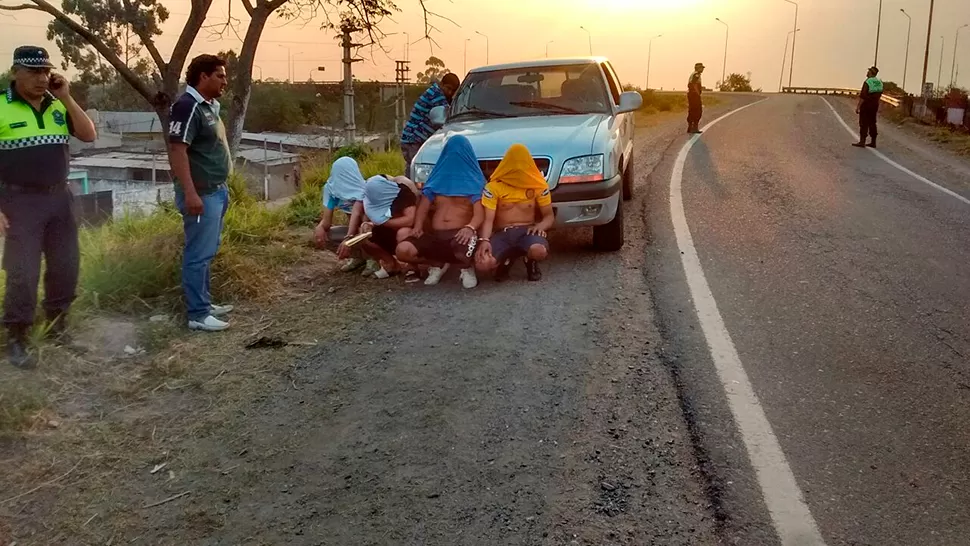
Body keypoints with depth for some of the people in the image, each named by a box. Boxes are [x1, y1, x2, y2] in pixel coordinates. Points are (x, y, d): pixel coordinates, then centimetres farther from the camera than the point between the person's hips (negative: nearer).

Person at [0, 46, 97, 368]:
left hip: (59, 198, 6)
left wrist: (66, 98, -6)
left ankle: (57, 328, 27)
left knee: (65, 267, 10)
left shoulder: (58, 106, 8)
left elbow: (90, 135, 1)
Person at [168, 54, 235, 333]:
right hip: (201, 194, -10)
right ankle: (197, 314, 0)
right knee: (199, 254, -5)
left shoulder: (209, 105, 14)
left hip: (216, 191, 10)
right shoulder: (188, 105, -16)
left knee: (207, 252, 16)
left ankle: (204, 302, 25)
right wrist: (190, 193, -27)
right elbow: (177, 150, -22)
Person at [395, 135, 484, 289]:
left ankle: (467, 267, 1)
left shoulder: (474, 181, 7)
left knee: (464, 251, -41)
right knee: (403, 250, -24)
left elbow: (480, 212, -6)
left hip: (459, 234, -4)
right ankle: (439, 264, 6)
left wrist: (470, 227, -30)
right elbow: (423, 207, 15)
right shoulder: (437, 178, 19)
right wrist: (418, 226, -8)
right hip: (434, 235, 4)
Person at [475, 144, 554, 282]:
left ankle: (531, 262, 5)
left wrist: (541, 225, -18)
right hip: (501, 234, 0)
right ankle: (505, 260, 9)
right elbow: (488, 218, -7)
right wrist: (484, 240, -28)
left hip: (527, 231, 0)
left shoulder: (538, 185, 4)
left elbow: (549, 216, 8)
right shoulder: (494, 186, -1)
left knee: (539, 251, -38)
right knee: (483, 264, -31)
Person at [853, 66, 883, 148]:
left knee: (864, 124, -5)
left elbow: (862, 96, -20)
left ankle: (862, 142, -7)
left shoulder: (867, 82, -16)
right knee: (872, 124, 12)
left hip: (866, 105, -7)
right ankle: (873, 142, 14)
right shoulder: (879, 83, 7)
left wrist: (858, 107, -16)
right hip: (875, 105, 7)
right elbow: (879, 96, 15)